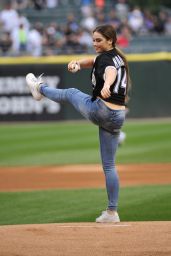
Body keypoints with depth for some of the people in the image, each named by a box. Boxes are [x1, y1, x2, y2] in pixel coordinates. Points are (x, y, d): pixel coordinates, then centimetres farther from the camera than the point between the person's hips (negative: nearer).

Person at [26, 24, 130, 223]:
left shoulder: (106, 58, -12)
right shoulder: (118, 57, 16)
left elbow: (110, 71, -35)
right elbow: (92, 61, 19)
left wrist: (106, 85, -58)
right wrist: (77, 63, -4)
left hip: (99, 110, -7)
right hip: (118, 116, 7)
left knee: (71, 93, 23)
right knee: (109, 165, 11)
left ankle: (40, 88, 51)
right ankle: (112, 212, 10)